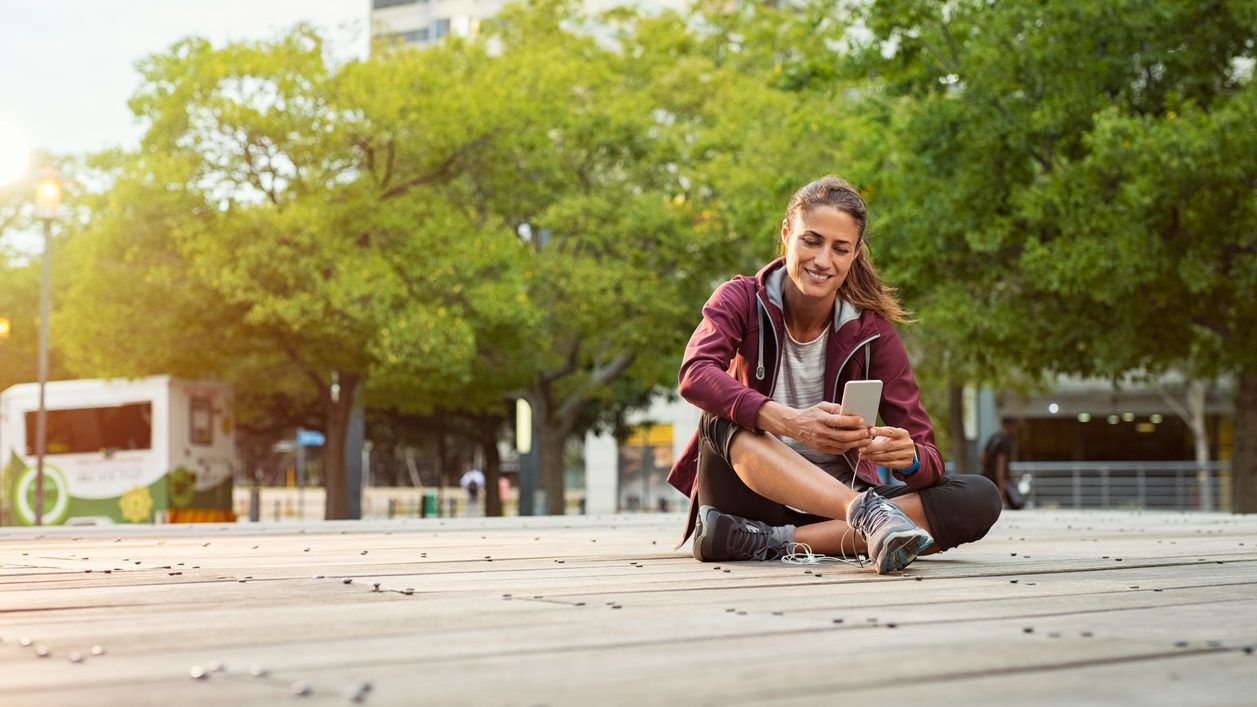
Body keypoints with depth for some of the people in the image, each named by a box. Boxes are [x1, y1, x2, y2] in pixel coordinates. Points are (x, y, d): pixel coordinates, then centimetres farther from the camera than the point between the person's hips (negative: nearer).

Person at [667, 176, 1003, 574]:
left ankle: (775, 541, -30)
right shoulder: (741, 300, -6)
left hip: (833, 503, 2)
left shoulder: (871, 332, -4)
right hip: (752, 497, -2)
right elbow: (694, 374, -28)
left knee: (981, 499, -21)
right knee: (724, 420, -32)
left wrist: (909, 458, -35)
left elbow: (928, 459, -9)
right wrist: (789, 422, -43)